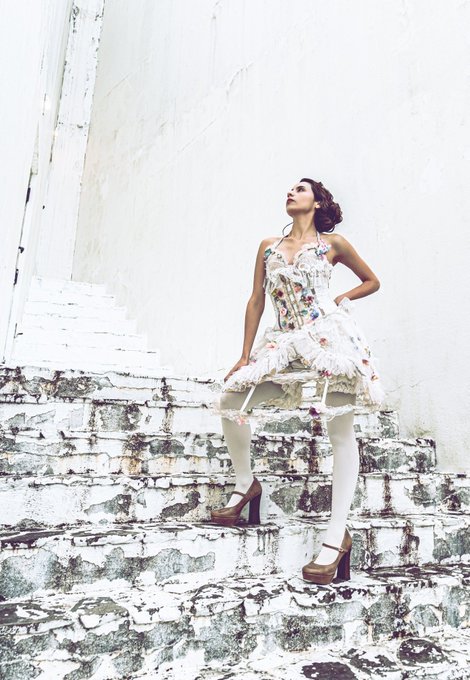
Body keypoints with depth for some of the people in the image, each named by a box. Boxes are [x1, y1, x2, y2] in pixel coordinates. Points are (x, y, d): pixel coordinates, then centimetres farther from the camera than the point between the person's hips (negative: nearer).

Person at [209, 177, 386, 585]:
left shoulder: (332, 243, 9)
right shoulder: (268, 246, 17)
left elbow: (372, 281, 19)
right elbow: (256, 301, 12)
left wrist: (342, 299, 1)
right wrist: (246, 356, 8)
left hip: (329, 336, -4)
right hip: (286, 342, 4)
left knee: (341, 432, -9)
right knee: (230, 400, -4)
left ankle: (338, 534, -1)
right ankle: (245, 484, 17)